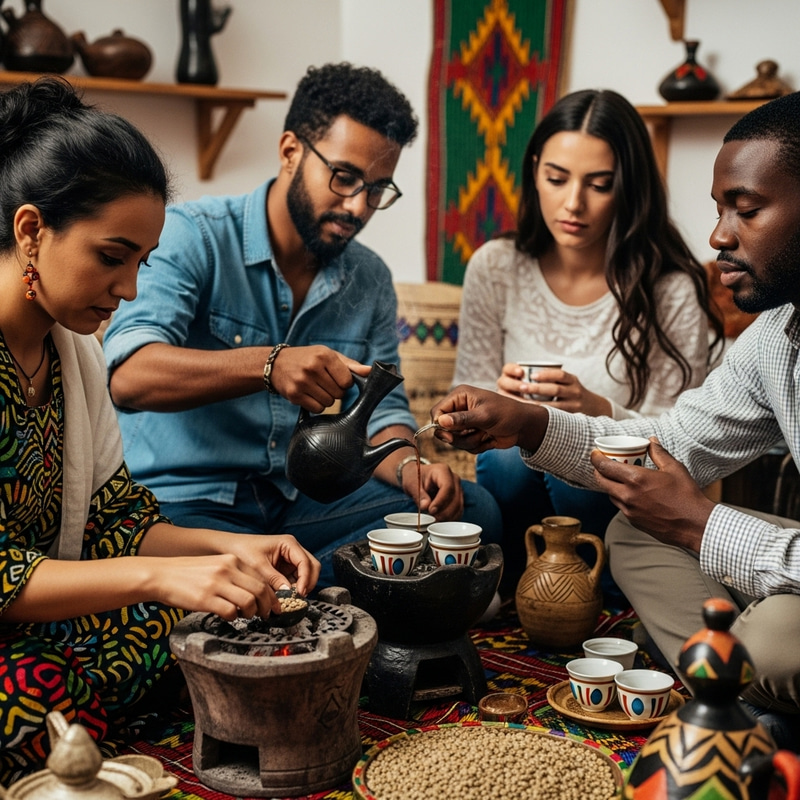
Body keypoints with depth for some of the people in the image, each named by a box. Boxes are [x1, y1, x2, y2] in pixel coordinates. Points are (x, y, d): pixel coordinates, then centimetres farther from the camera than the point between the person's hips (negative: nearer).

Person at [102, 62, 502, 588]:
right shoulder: (192, 236, -10)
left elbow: (378, 411, 10)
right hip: (186, 500, -6)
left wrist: (410, 469, -14)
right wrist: (267, 365, -40)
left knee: (472, 509, -13)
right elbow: (129, 375, -25)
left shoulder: (371, 280, 9)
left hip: (304, 498, 7)